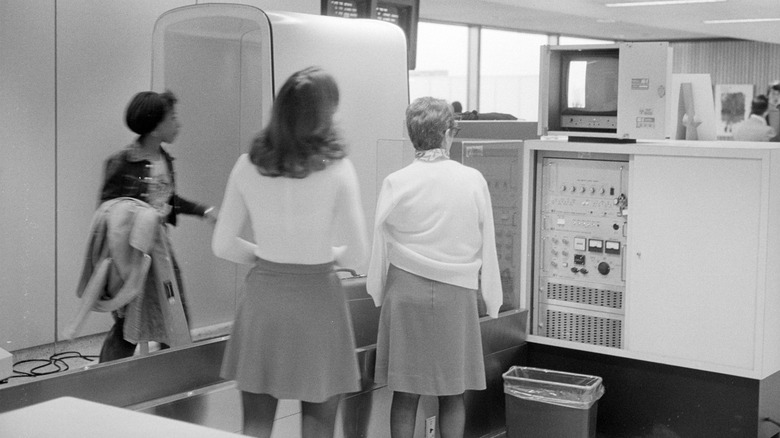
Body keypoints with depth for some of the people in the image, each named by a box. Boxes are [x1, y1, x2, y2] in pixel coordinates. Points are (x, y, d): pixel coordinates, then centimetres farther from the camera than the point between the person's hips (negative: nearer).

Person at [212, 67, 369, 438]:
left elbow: (223, 245, 3)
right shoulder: (337, 170, -12)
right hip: (317, 294, -3)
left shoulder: (247, 167, -3)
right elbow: (358, 256, -10)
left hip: (263, 293, 3)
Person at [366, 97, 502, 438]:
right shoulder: (473, 180, -6)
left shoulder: (395, 183, -7)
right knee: (452, 394, 11)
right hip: (456, 294, 0)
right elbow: (487, 245, 1)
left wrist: (378, 294, 14)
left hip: (405, 292, 0)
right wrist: (492, 299, 12)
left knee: (405, 394, 7)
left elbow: (380, 246, 0)